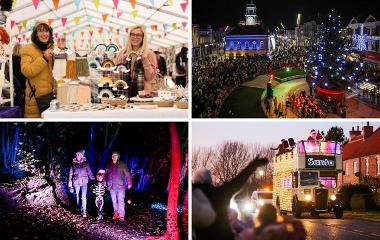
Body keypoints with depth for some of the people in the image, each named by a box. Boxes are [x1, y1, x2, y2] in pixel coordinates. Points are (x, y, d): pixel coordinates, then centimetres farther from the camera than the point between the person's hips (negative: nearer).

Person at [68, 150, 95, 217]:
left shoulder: (85, 163, 1)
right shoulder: (73, 164, 4)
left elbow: (89, 172, 3)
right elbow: (70, 174, 8)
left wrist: (93, 180, -6)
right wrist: (70, 184, 6)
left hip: (84, 182, -2)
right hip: (76, 182, 2)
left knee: (84, 197, -11)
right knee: (77, 196, 9)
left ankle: (84, 211, -12)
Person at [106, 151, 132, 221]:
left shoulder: (122, 165, -2)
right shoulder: (109, 166, 10)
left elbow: (127, 174, -4)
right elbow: (106, 175, 17)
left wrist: (129, 183, -9)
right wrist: (106, 183, 11)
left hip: (120, 186, -4)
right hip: (112, 187, 4)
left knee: (121, 200, -6)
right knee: (114, 201, 9)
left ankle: (122, 215, -4)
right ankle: (116, 213, 20)